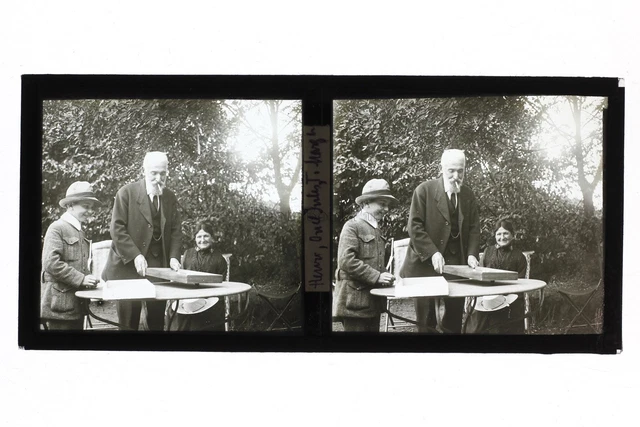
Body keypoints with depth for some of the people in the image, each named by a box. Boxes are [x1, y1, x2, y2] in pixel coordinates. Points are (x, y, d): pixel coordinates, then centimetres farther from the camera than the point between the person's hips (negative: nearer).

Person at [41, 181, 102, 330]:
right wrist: (81, 279, -20)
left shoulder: (80, 232, 18)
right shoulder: (57, 228, -8)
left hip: (78, 305, 8)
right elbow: (51, 263, -18)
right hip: (61, 302, -8)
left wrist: (89, 279, 6)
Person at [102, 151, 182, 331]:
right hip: (129, 266, -3)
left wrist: (174, 256, -6)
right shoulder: (127, 192, -4)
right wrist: (136, 255, -19)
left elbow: (175, 230, 10)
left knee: (157, 321, 2)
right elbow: (117, 229, -9)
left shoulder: (170, 197, 10)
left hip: (159, 264, 4)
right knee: (129, 322, 1)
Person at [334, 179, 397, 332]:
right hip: (356, 299, -8)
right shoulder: (352, 226, -8)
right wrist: (376, 277, -20)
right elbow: (346, 261, -19)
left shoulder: (376, 230, 19)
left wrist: (384, 277, 5)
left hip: (373, 300, 9)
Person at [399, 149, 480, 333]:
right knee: (427, 320, 0)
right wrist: (432, 253, -18)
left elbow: (474, 228, 11)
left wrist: (472, 254, -5)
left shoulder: (468, 194, 10)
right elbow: (415, 226, -9)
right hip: (426, 263, -4)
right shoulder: (425, 190, -5)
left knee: (455, 318, 2)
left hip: (457, 263, 4)